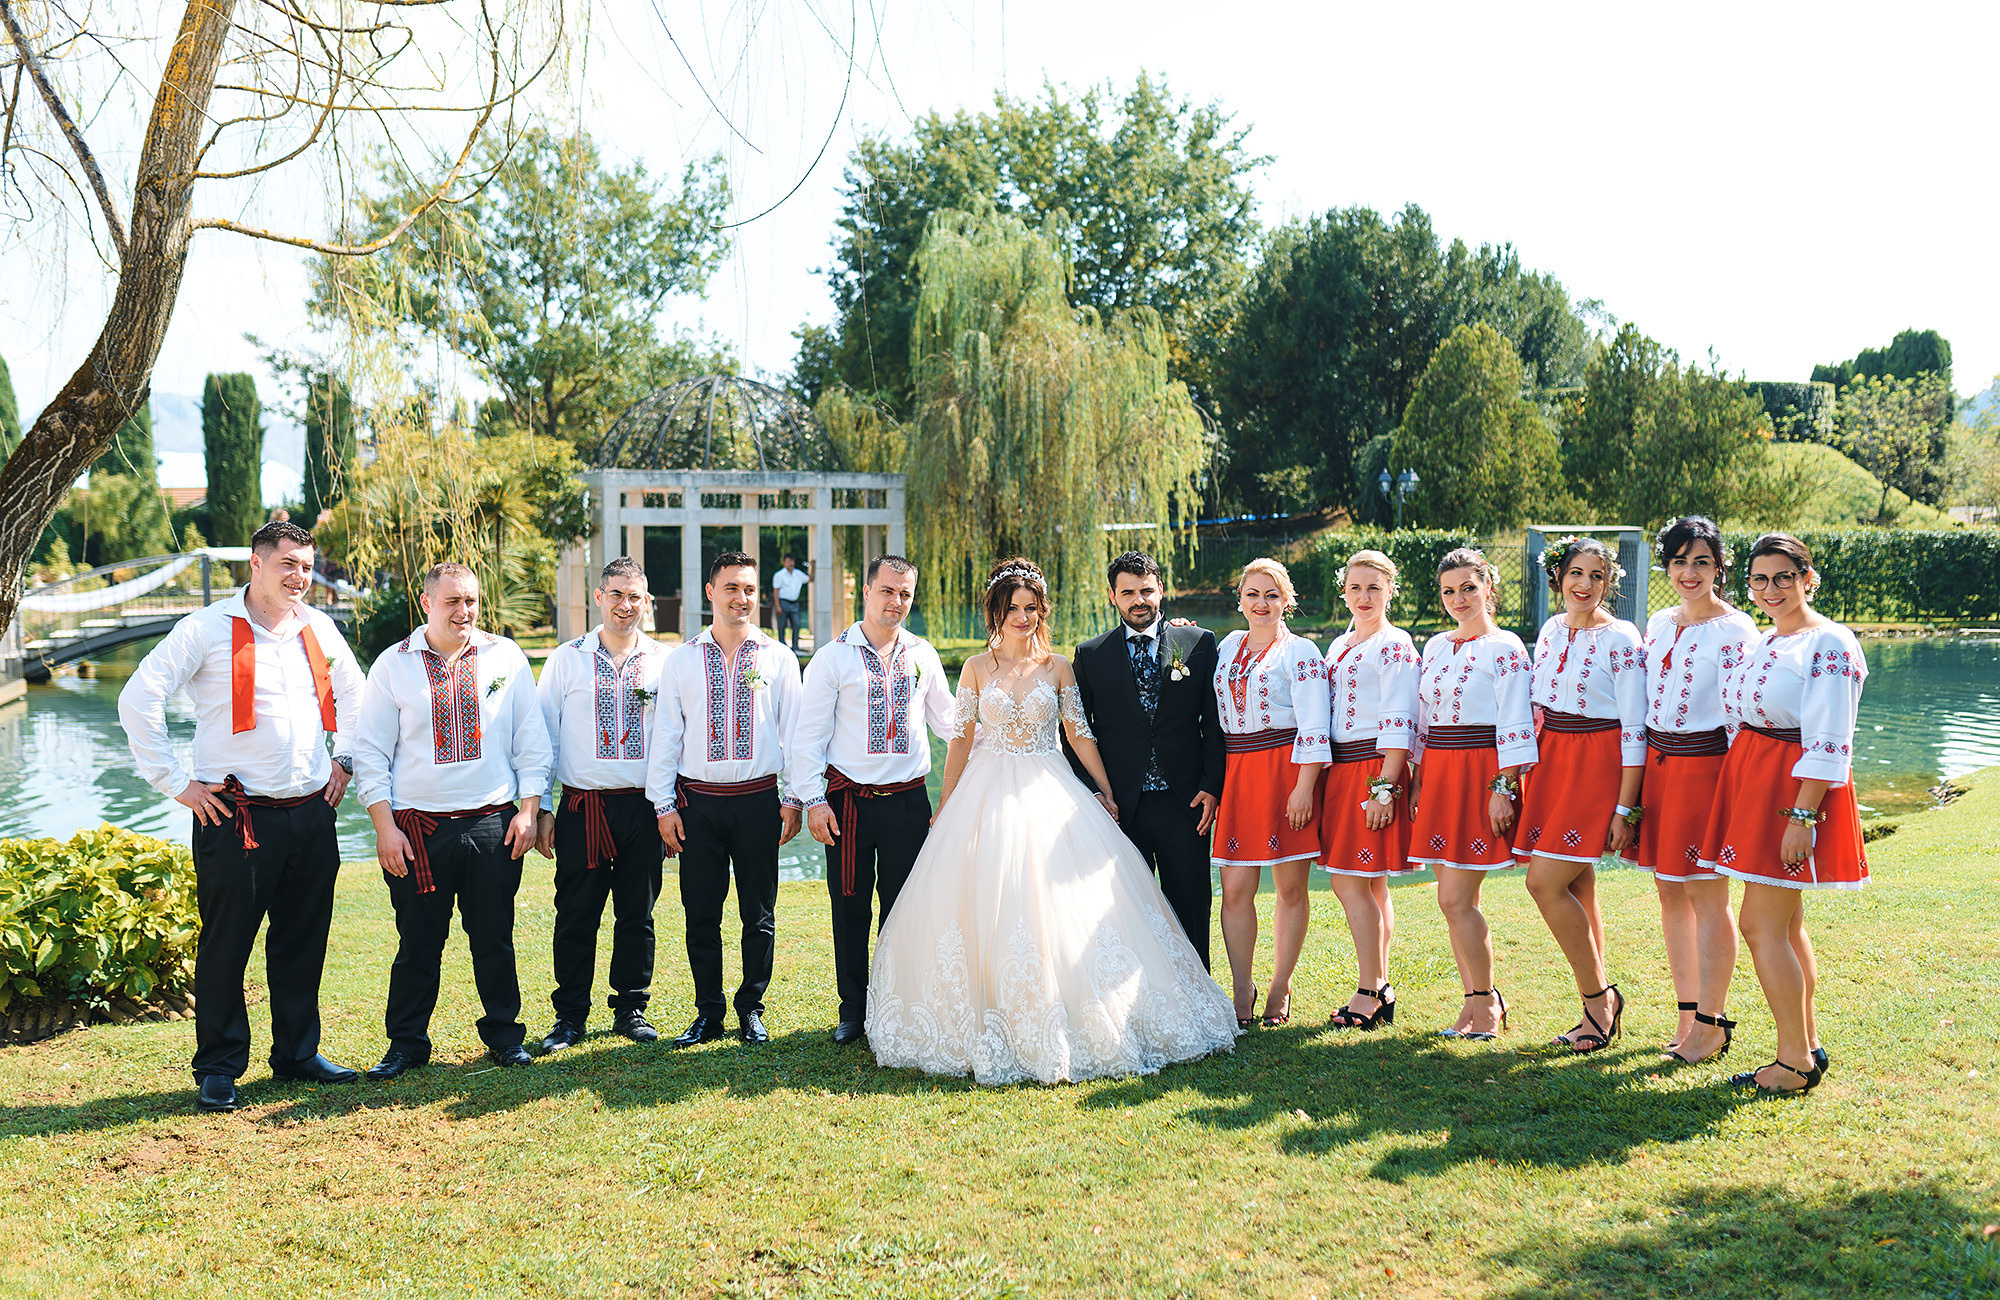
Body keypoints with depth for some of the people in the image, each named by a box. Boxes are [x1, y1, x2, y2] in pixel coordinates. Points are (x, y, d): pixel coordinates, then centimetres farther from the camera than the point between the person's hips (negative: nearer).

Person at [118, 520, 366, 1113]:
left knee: (303, 941, 12)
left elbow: (353, 692, 27)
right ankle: (218, 1070, 13)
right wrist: (176, 782, -9)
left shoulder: (318, 628, 10)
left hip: (311, 814, 5)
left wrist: (344, 759, 17)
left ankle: (298, 1053, 26)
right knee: (226, 946, 2)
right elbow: (138, 700, -9)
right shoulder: (207, 629, -6)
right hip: (236, 818, -5)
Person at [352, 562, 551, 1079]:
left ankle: (504, 1034, 23)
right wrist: (385, 828, -5)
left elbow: (531, 741, 8)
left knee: (495, 939, 8)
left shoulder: (506, 658, 6)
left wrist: (528, 811, 0)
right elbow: (370, 753, 2)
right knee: (418, 943, 5)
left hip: (494, 823, 1)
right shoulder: (393, 664, 3)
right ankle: (407, 1044, 19)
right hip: (418, 826, -1)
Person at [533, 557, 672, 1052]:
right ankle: (570, 1016, 14)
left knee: (638, 914, 7)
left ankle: (631, 1008, 21)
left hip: (643, 807, 1)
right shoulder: (566, 659, 4)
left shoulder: (664, 661, 5)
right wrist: (542, 807, 2)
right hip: (583, 807, -1)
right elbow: (543, 736, 7)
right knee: (576, 916, 2)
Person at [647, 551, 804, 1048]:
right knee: (701, 915, 5)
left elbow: (794, 731, 5)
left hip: (758, 801, 0)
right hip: (697, 802, 1)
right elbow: (664, 736, 6)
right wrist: (664, 805, 1)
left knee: (760, 916, 6)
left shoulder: (779, 658, 4)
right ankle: (708, 1014, 17)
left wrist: (794, 798, 0)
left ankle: (751, 1010, 20)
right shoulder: (681, 661, 6)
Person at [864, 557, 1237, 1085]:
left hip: (1049, 794, 1)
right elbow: (960, 740, 6)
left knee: (1061, 907, -4)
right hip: (989, 795, 0)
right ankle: (994, 1030, 8)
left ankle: (1051, 1031, 9)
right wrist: (945, 808, 5)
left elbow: (1080, 735, 7)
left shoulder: (1057, 667, 4)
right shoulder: (978, 668, 3)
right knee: (989, 904, -3)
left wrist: (1106, 793, 4)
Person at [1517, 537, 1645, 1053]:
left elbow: (1635, 730, -12)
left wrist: (1625, 807, -16)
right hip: (1550, 759, 7)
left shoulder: (1621, 639, -10)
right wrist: (1514, 782, 15)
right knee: (1578, 891, 10)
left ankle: (1599, 998, 4)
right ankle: (1601, 1009, 19)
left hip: (1597, 764, -7)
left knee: (1544, 883, -13)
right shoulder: (1551, 631, 10)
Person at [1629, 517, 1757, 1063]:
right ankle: (1688, 1012, 21)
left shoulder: (1735, 629, -8)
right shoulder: (1658, 624, 12)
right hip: (1658, 764, 7)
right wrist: (1640, 778, 15)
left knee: (1707, 895, -2)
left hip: (1707, 764, -7)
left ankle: (1710, 1023, 6)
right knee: (1670, 891, 11)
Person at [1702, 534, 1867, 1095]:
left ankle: (1795, 1062, 0)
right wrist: (1744, 791, 16)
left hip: (1797, 790, -9)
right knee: (1786, 926, 13)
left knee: (1760, 922, -9)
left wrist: (1801, 816, -23)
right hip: (1752, 779, 9)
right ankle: (1808, 1047, 22)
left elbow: (1828, 747, -19)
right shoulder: (1761, 643, 14)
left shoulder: (1830, 645, -13)